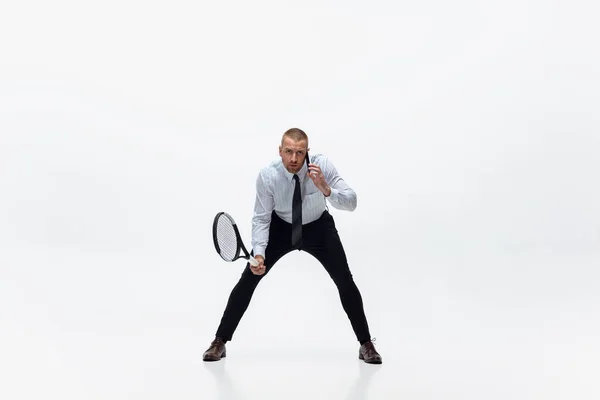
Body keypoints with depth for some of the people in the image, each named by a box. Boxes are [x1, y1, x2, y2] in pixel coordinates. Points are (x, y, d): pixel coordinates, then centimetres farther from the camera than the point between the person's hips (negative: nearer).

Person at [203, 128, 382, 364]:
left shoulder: (323, 165, -28)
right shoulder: (267, 175, -27)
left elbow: (351, 203, -29)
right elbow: (261, 218, -19)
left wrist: (327, 191, -49)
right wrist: (259, 253, -33)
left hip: (318, 227, 0)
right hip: (280, 227, 0)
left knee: (345, 281, -8)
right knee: (248, 280, -7)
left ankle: (365, 344, 11)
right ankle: (220, 342, 8)